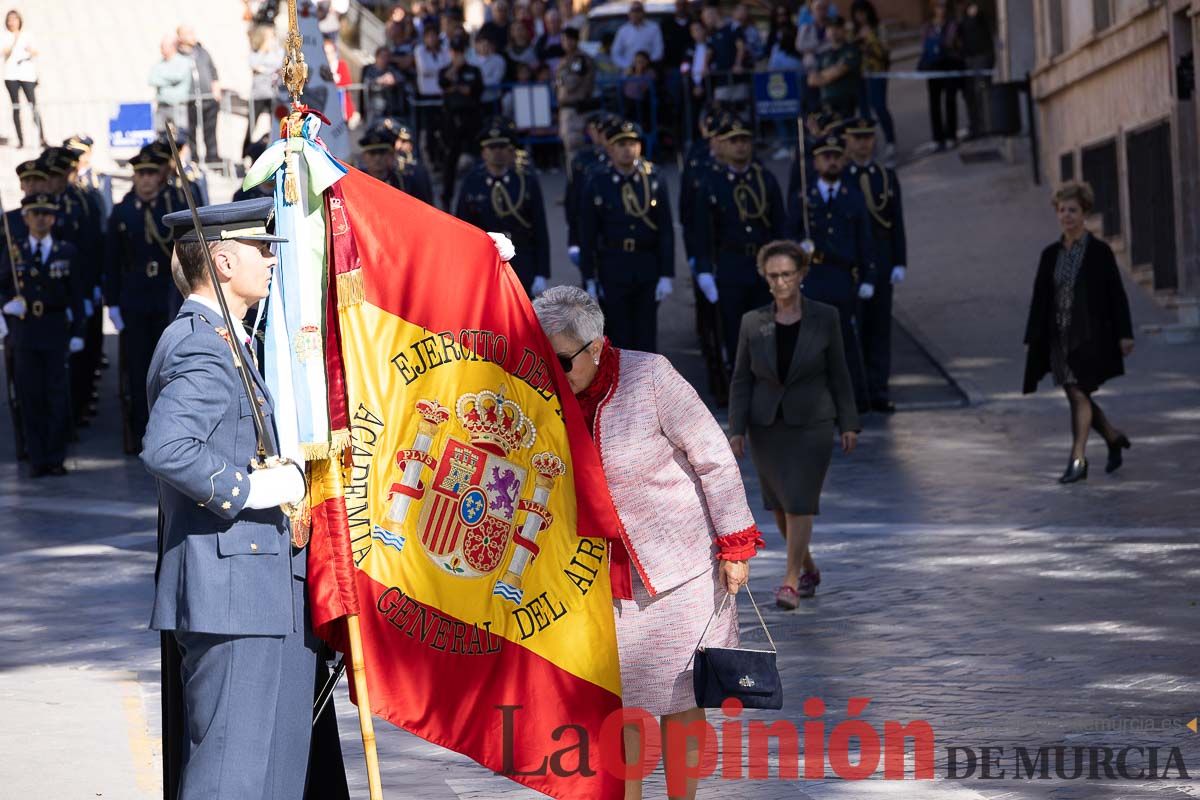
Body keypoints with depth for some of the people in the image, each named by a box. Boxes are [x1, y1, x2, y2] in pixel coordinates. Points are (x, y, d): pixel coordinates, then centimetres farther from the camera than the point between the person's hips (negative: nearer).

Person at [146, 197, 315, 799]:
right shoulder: (201, 348, -15)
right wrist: (246, 490, -21)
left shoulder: (218, 341, 20)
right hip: (230, 594, -11)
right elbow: (165, 449, -29)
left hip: (258, 594, 11)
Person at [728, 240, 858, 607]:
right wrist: (737, 430, -5)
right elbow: (742, 380, 2)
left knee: (799, 502, -12)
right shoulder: (753, 322, 0)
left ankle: (791, 583, -10)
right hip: (766, 425, 3)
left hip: (812, 425, -3)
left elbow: (839, 374, 1)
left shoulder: (825, 318, -4)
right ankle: (808, 569, 31)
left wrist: (849, 425, 0)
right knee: (780, 505, 11)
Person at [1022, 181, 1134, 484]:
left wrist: (1124, 334, -8)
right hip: (1060, 337, 5)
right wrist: (1032, 339, 6)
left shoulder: (1099, 251, -5)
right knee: (1076, 397, 10)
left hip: (1090, 337, -5)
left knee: (1080, 394, -12)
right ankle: (1114, 438, 32)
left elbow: (1117, 295, -4)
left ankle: (1078, 459, -11)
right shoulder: (1051, 254, 8)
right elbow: (1040, 298, 9)